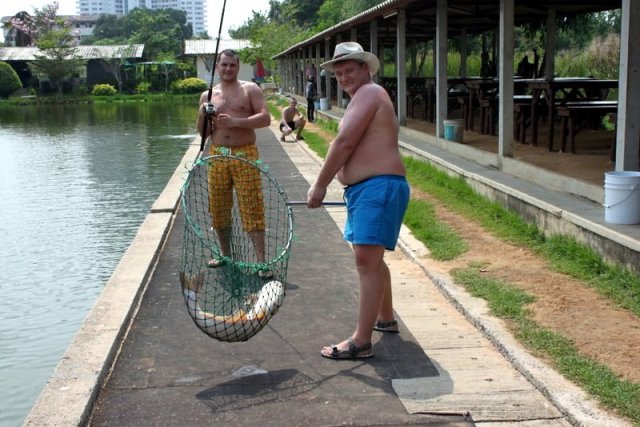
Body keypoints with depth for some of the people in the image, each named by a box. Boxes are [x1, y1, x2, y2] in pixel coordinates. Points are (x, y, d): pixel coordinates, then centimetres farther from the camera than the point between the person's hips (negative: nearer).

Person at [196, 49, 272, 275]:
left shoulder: (250, 89, 4)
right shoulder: (208, 95, 13)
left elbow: (265, 118, -8)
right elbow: (203, 133, 15)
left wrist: (235, 122, -18)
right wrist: (202, 116, -6)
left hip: (245, 155, -4)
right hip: (217, 155, 4)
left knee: (252, 208, -8)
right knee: (218, 207, 8)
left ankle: (261, 261, -7)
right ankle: (225, 254, 26)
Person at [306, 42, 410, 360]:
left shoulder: (368, 93, -9)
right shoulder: (365, 97, 24)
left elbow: (343, 144, -16)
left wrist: (320, 186, -12)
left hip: (378, 188, -12)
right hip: (365, 189, 12)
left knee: (366, 261, -14)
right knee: (371, 259, 22)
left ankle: (361, 342, -14)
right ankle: (386, 318, 39)